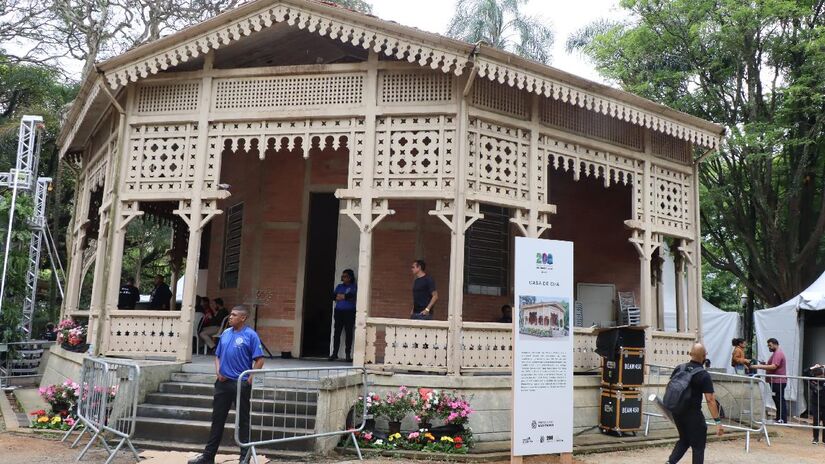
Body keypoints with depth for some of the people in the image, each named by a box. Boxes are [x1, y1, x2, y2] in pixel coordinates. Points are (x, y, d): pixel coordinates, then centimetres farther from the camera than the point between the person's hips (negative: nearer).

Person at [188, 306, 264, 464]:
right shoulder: (225, 333, 10)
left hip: (241, 384, -6)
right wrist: (218, 372, 2)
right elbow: (218, 355, 18)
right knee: (217, 419, 12)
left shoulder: (250, 335, -9)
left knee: (243, 421, 4)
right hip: (223, 382, 6)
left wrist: (250, 379, -13)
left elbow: (259, 359, -11)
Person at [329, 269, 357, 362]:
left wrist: (341, 296, -4)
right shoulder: (339, 286, 17)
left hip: (349, 312, -4)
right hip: (338, 312, 4)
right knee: (337, 332, 1)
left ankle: (348, 354, -1)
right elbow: (333, 296, 5)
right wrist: (346, 297, -8)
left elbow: (351, 296, -13)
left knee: (349, 333, -4)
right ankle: (334, 353, 5)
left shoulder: (354, 287, 4)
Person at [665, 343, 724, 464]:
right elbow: (710, 400, -19)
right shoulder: (704, 376, -14)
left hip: (677, 412, 6)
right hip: (693, 414, -5)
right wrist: (718, 421, -18)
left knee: (684, 440, 23)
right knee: (698, 445, 8)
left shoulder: (679, 368, 2)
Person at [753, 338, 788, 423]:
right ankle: (779, 419, 17)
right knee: (778, 400, 12)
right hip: (776, 381, 11)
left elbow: (773, 367, -24)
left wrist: (759, 366, -24)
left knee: (780, 400, -9)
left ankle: (783, 420, -8)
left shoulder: (778, 353, -13)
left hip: (778, 381, -11)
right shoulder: (776, 353, 21)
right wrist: (765, 364, 9)